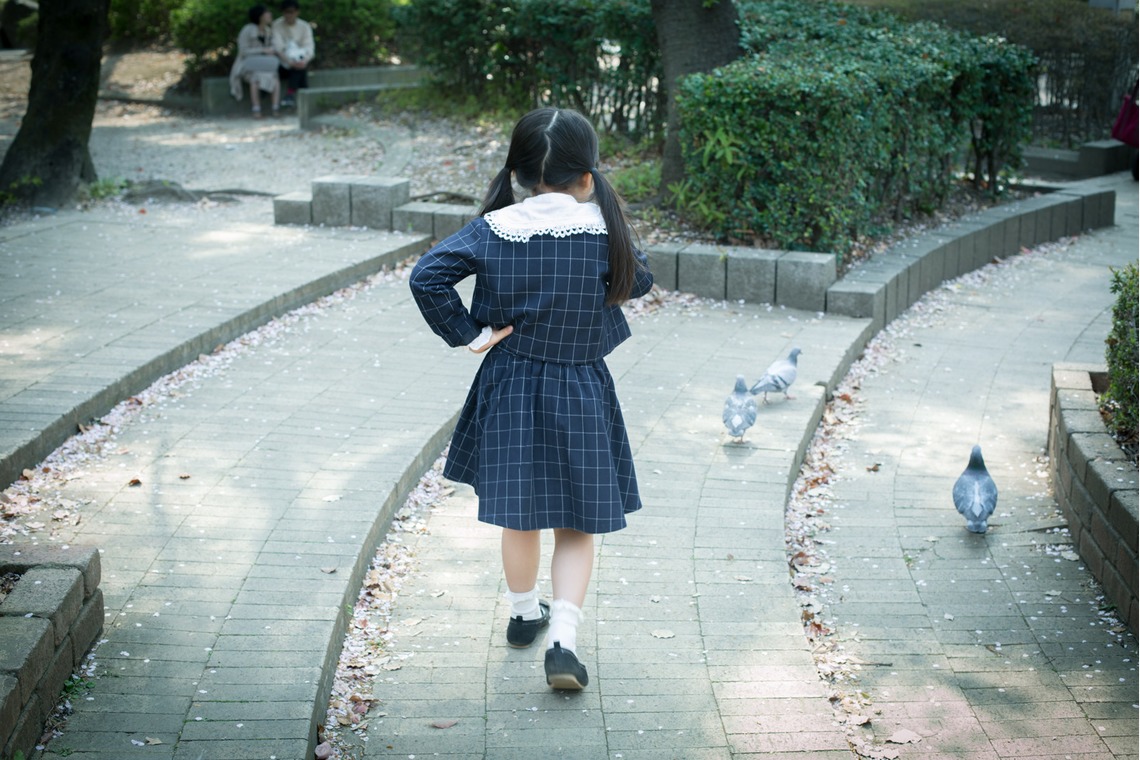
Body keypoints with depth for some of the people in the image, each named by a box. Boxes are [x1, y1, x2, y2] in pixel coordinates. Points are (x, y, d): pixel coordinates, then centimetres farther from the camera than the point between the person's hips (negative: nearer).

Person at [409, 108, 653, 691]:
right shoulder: (602, 230, -12)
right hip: (581, 392, -2)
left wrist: (466, 334, -7)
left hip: (511, 388, 2)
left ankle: (524, 613, 37)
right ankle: (562, 639, -5)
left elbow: (427, 276, -16)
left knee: (519, 514, 19)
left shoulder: (493, 230, -10)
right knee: (576, 524, 8)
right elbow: (640, 280, 5)